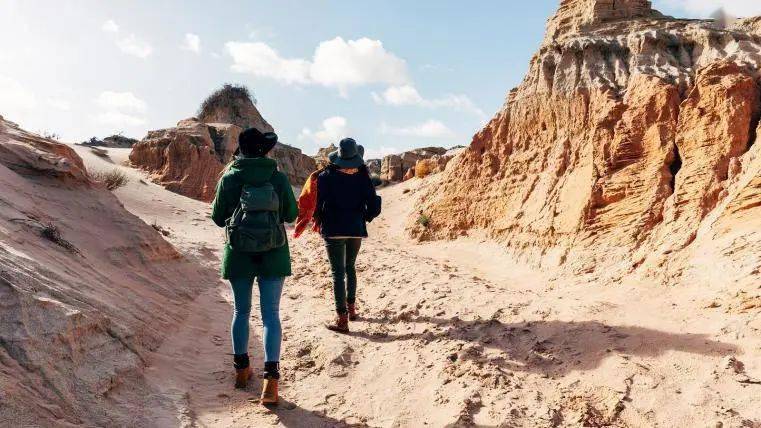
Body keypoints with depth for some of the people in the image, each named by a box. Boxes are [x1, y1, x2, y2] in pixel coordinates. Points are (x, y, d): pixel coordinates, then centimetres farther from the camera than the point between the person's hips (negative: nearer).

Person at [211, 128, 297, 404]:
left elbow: (218, 218, 3)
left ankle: (241, 369, 29)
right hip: (274, 256, -1)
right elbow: (291, 214, 3)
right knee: (271, 313, 2)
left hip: (239, 255, 1)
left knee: (241, 311, 17)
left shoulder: (229, 178, -5)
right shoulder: (278, 177, -5)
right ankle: (270, 378, -5)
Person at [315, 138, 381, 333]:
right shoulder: (362, 176, -1)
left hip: (334, 230, -3)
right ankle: (351, 308, 31)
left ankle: (342, 319, -3)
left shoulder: (326, 176, -9)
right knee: (350, 267, 23)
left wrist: (319, 220, 7)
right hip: (356, 229, 3)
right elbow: (374, 207, -2)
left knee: (338, 273, -1)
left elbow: (318, 204, -12)